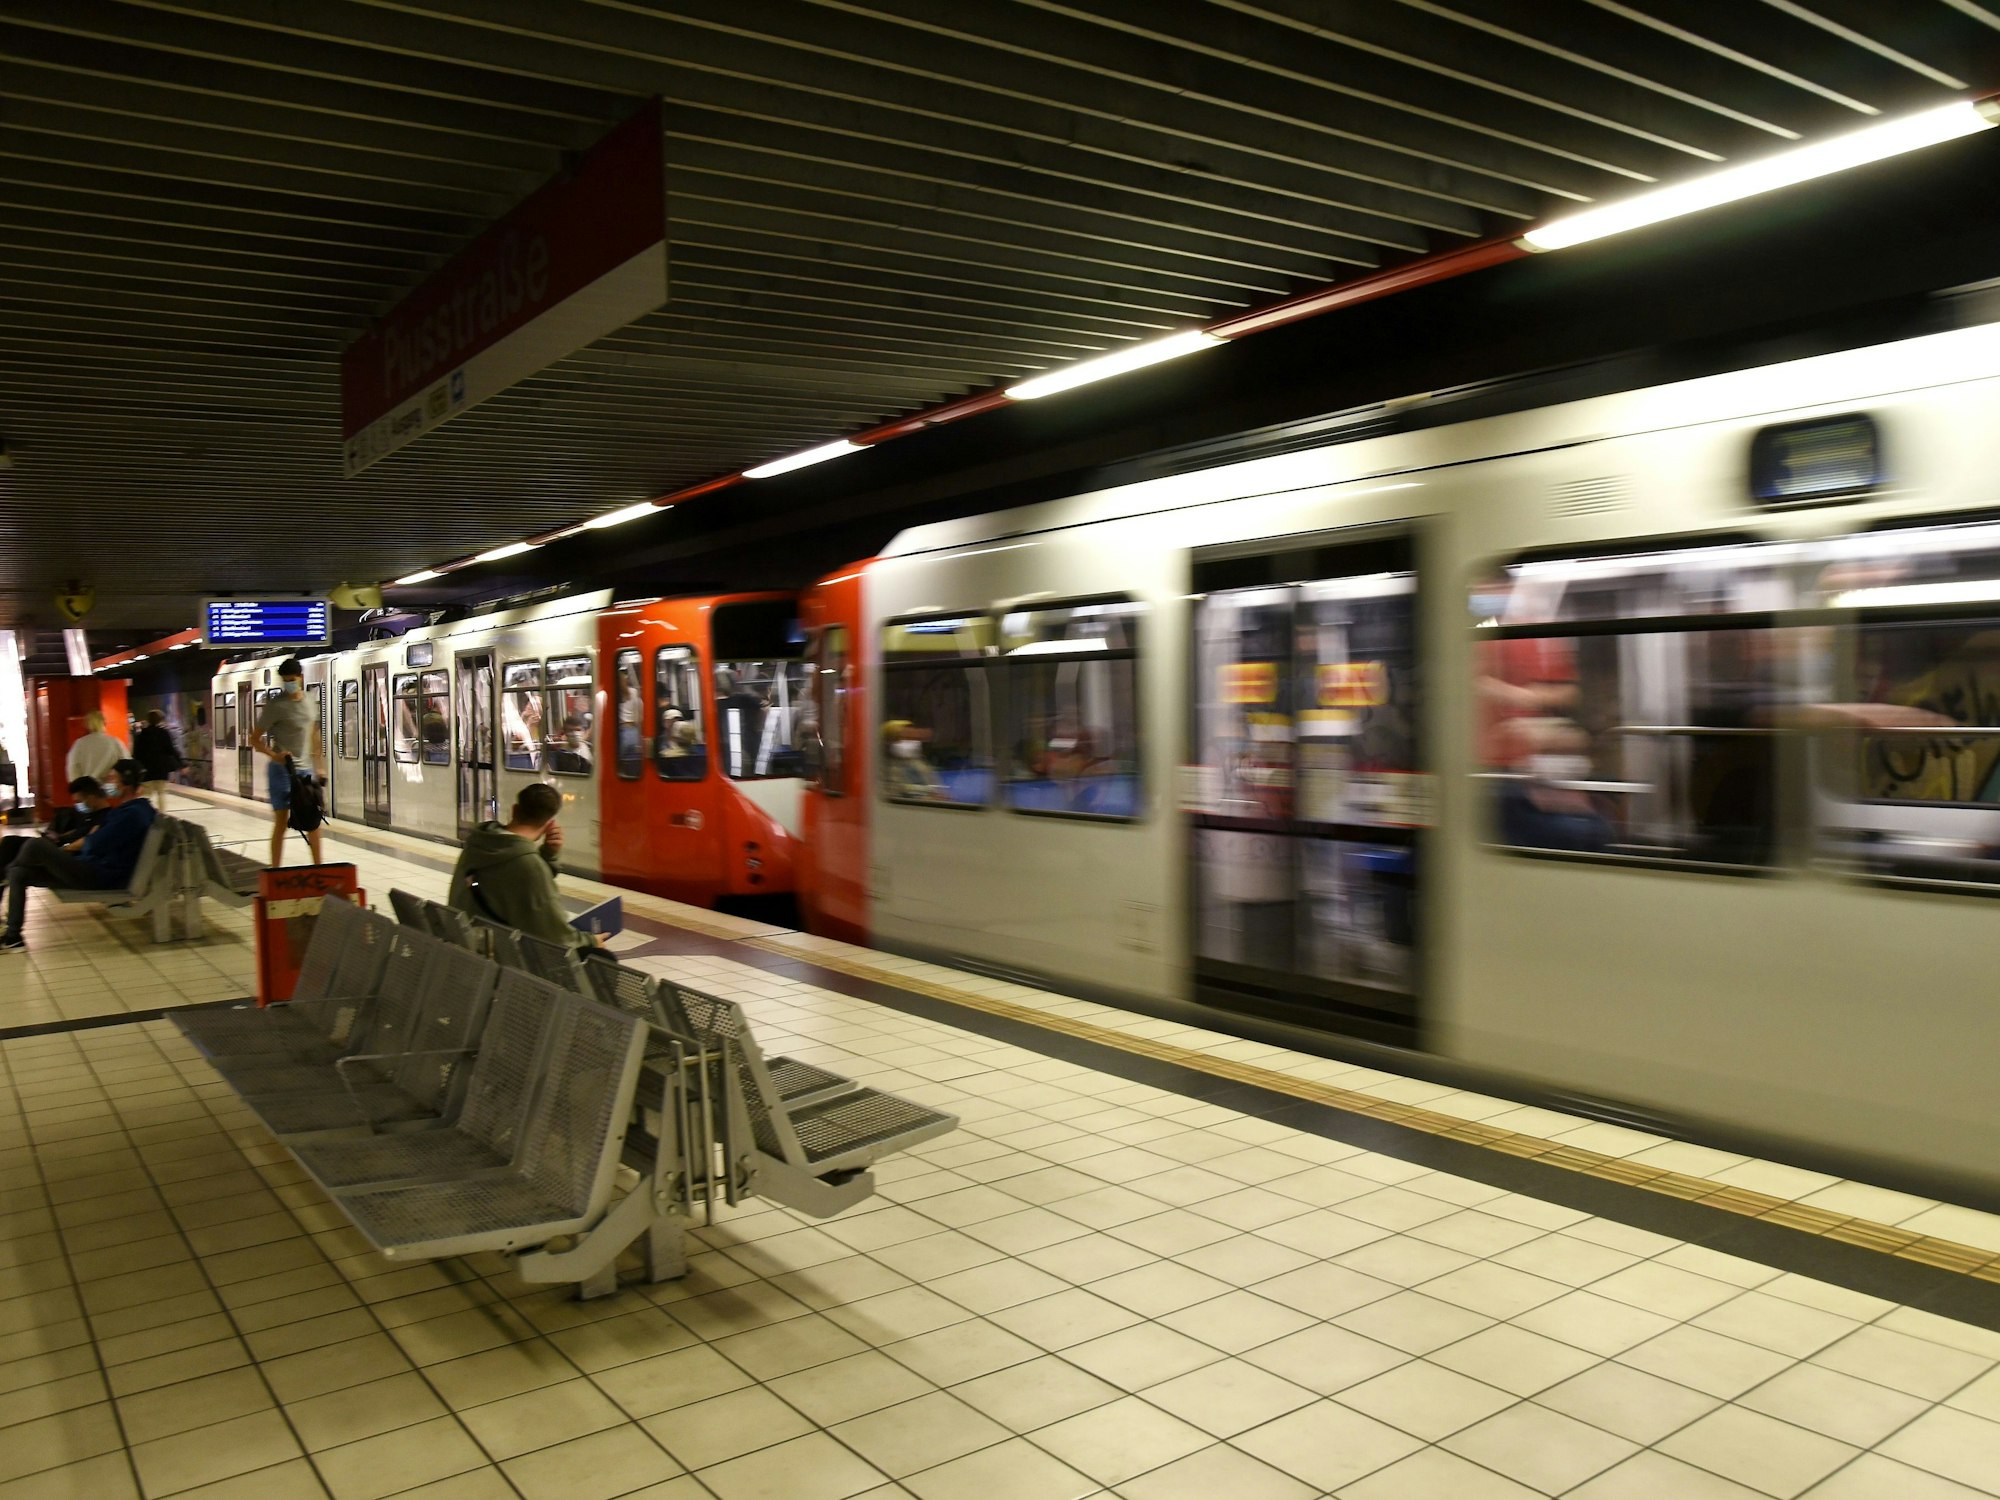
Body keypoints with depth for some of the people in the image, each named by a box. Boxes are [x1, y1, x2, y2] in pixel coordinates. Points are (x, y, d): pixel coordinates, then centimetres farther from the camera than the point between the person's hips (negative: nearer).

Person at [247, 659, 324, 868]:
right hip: (282, 770, -6)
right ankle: (275, 870, 8)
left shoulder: (308, 703, 7)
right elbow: (255, 739, -9)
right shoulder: (275, 706, -10)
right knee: (281, 822, -1)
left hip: (305, 771, 6)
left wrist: (318, 766, 18)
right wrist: (274, 755, -26)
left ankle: (318, 865, 21)